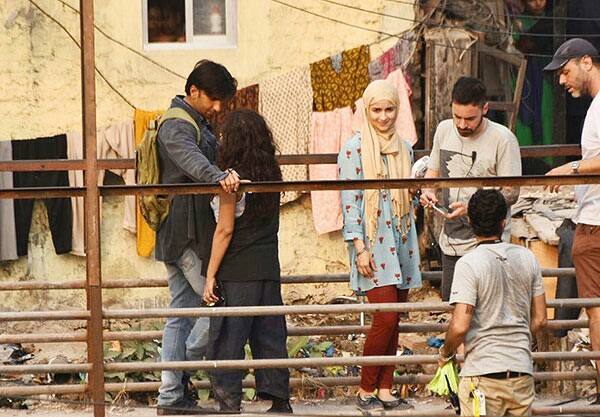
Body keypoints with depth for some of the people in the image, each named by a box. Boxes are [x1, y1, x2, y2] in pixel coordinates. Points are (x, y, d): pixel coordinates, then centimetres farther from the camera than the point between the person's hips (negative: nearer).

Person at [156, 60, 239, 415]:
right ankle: (183, 369, 3)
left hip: (177, 235, 11)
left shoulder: (198, 124, 19)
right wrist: (219, 177, -53)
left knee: (183, 313, 10)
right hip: (188, 234, -11)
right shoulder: (176, 126, -14)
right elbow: (192, 160, -36)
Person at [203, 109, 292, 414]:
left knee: (226, 341, 1)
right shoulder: (272, 175, 7)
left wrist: (211, 275, -7)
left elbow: (225, 230, -12)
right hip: (269, 269, 6)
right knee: (269, 336, 11)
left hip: (237, 272, -6)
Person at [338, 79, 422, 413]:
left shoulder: (405, 149, 11)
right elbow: (349, 201, -9)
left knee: (393, 320, 6)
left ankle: (386, 390, 12)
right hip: (372, 245, -6)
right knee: (386, 317, -13)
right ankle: (366, 391, -1)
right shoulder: (354, 150, -6)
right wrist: (359, 248, -14)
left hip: (401, 244, 6)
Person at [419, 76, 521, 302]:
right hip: (450, 243, 6)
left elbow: (511, 193, -11)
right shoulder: (444, 130, 7)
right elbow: (433, 172, 21)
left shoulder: (503, 139, -11)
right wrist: (428, 192, -2)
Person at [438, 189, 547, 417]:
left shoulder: (468, 264, -11)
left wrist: (445, 352, 4)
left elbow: (460, 327, -15)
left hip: (483, 372, -4)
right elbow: (539, 319, 10)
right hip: (522, 370, 4)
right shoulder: (527, 257, 5)